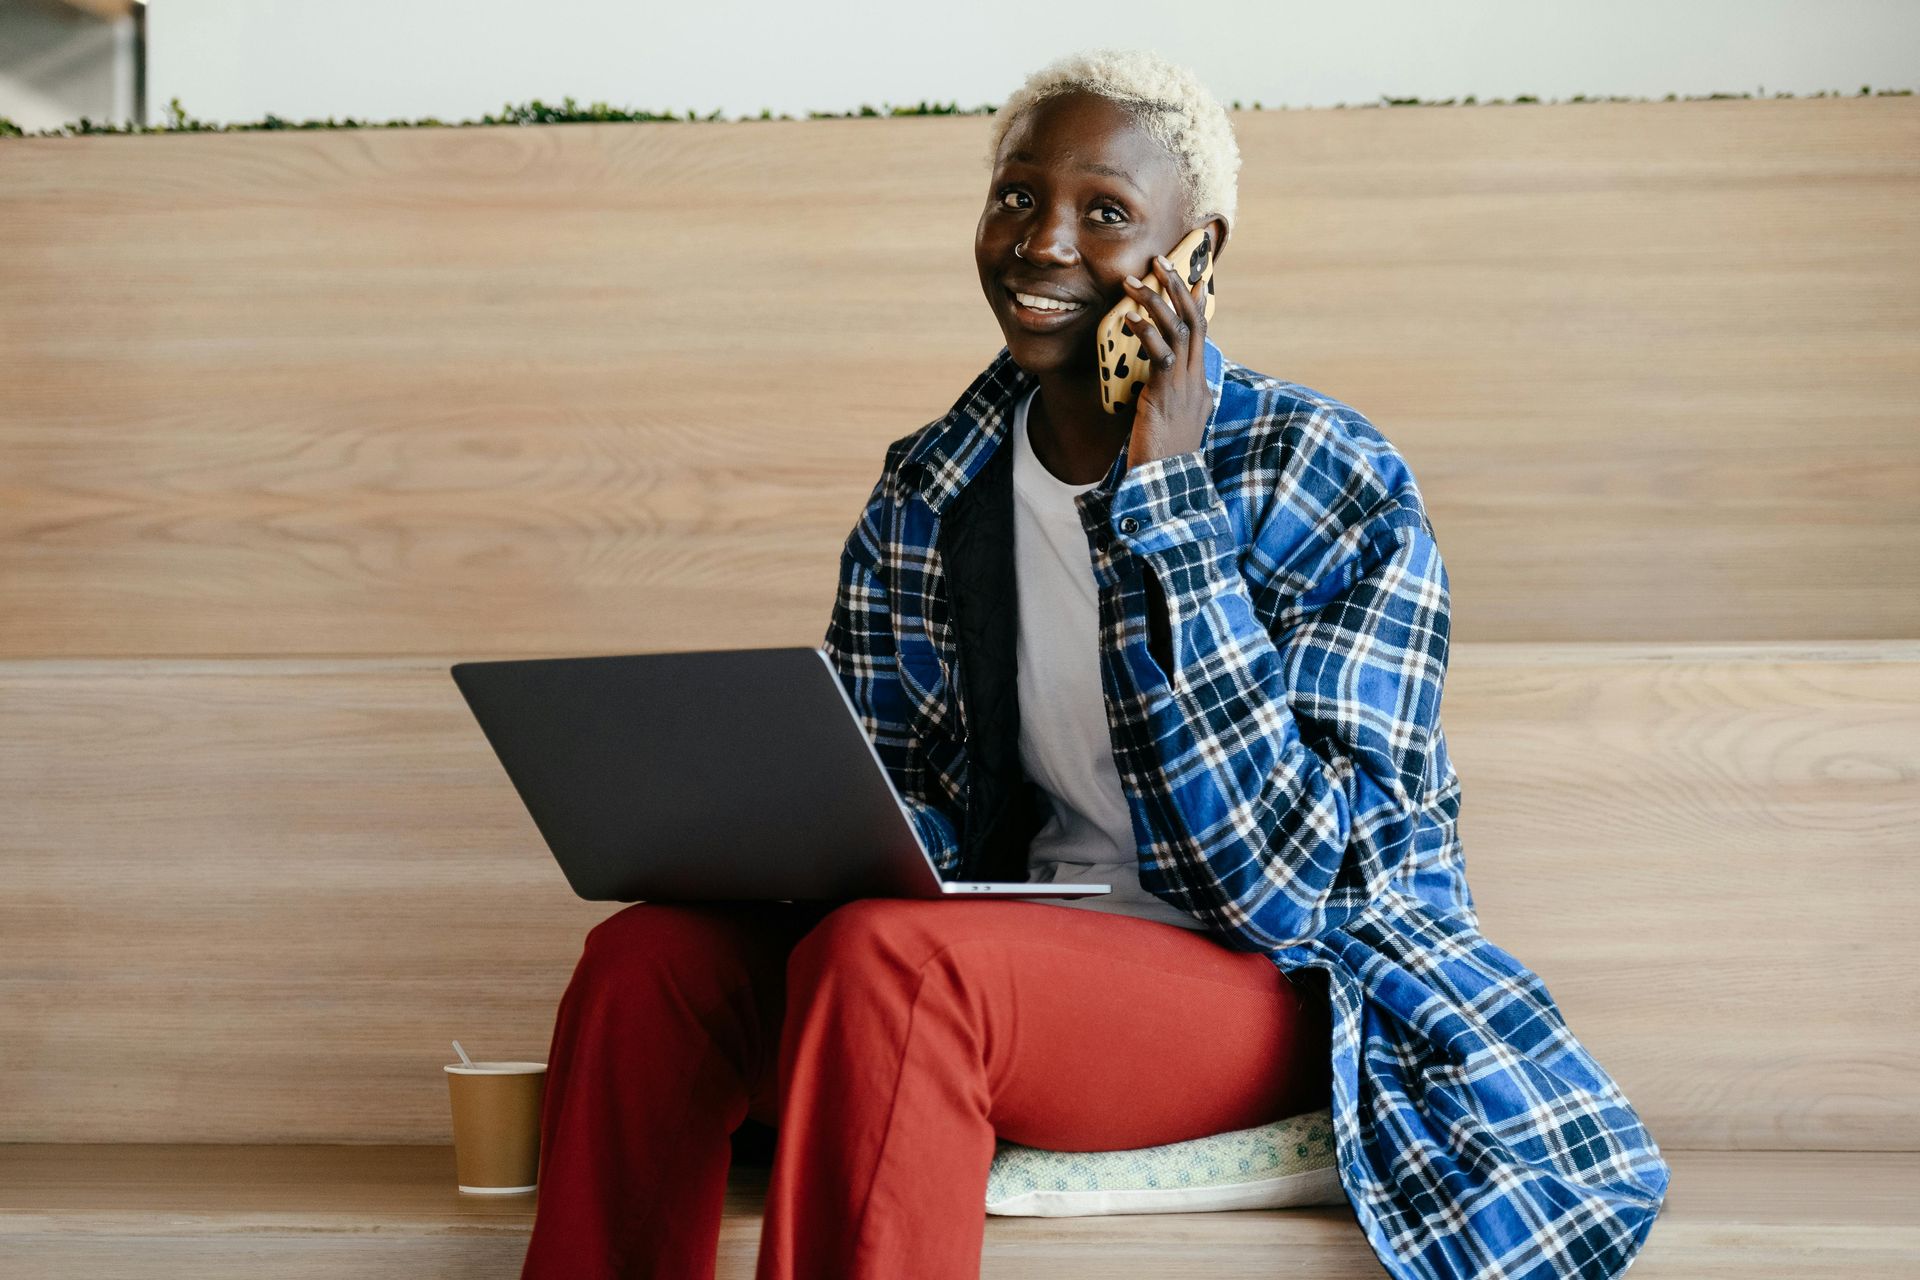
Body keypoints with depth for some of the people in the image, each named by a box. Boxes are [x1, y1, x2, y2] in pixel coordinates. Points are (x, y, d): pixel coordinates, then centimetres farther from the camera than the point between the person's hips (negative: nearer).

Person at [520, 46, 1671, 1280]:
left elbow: (1275, 884, -21)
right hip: (1032, 937, 6)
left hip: (1287, 985, -5)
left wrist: (1164, 489, -22)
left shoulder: (1337, 487, -12)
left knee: (888, 966, -32)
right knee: (647, 959, -19)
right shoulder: (928, 494, 4)